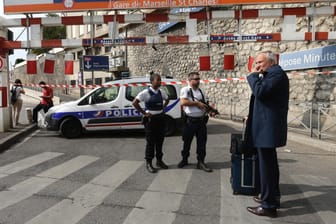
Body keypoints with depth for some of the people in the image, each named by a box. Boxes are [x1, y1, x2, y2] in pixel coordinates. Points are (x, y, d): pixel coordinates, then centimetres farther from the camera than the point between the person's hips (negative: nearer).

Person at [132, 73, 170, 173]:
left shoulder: (161, 92, 5)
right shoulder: (146, 92, -13)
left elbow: (167, 100, 25)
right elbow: (135, 102, -17)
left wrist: (163, 108, 10)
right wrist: (144, 113, -15)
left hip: (160, 118, 6)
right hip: (150, 119, -6)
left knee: (160, 141, 13)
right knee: (150, 142, 0)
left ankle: (159, 160, 27)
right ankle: (148, 163, 12)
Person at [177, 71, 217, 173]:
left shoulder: (201, 91, 14)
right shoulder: (185, 90, -4)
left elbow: (205, 105, 17)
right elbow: (183, 102, -19)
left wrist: (210, 111, -3)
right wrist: (197, 103, -16)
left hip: (201, 120, 5)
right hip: (190, 121, -5)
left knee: (202, 142, 5)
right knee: (187, 141, 9)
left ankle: (201, 162, 15)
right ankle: (184, 160, 27)